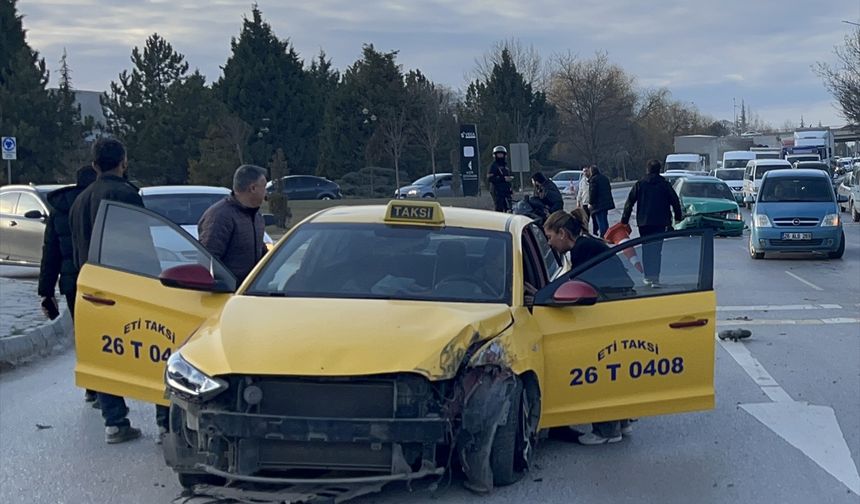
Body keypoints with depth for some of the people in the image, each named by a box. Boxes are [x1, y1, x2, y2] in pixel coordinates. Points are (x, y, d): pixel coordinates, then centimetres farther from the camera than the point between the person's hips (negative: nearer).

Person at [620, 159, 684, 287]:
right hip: (660, 222, -1)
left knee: (646, 249, 13)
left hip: (643, 223, 1)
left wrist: (625, 221, 6)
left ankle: (648, 277, 14)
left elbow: (629, 203, 1)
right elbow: (675, 202, 3)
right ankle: (655, 278, -13)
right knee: (656, 249, -2)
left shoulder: (639, 184, 3)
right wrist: (678, 218, 14)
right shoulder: (665, 184, 1)